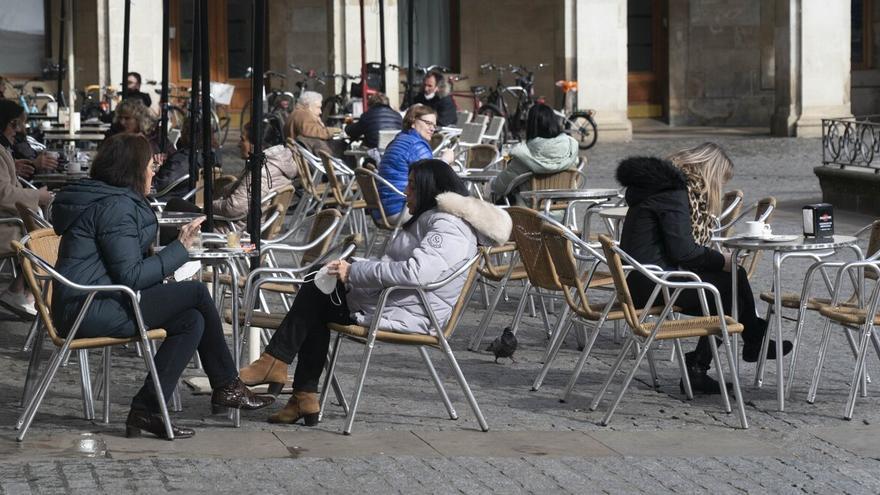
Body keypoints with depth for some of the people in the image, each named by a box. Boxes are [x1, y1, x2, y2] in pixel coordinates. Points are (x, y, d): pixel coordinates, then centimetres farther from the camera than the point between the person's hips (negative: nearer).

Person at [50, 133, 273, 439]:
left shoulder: (104, 200, 19)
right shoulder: (116, 207, -14)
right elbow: (131, 277, -19)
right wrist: (180, 248, -12)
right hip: (92, 309, -11)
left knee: (192, 320, 4)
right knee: (196, 293, -9)